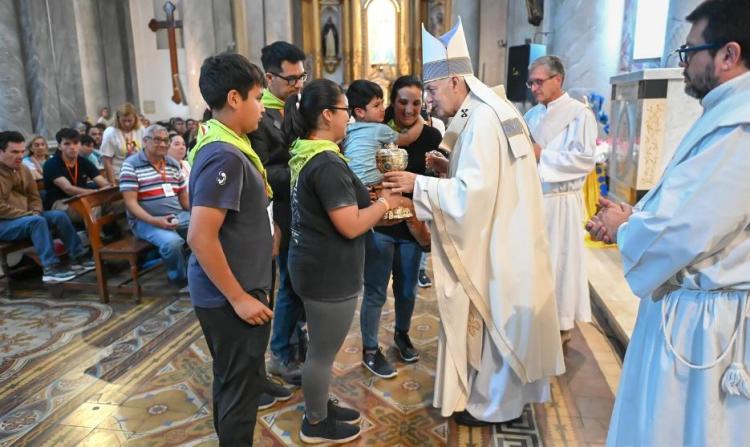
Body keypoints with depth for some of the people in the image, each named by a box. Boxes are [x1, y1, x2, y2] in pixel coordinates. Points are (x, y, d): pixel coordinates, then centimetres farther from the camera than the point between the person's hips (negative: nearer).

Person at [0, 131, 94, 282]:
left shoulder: (23, 170, 9)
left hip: (24, 217, 8)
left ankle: (78, 256, -6)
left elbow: (34, 197, 13)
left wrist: (35, 212, -7)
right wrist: (28, 214, -22)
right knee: (37, 221, -32)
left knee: (59, 216, -8)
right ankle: (50, 268, -32)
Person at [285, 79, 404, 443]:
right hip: (328, 272, -10)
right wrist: (385, 201, -11)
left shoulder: (305, 154, 7)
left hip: (313, 264, 10)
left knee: (321, 347, 24)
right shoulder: (328, 164, -24)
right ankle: (316, 424, 27)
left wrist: (372, 200, 9)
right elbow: (351, 226, -25)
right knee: (322, 351, 8)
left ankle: (320, 406, 41)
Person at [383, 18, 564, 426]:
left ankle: (492, 404, 23)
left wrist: (419, 184, -21)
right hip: (498, 237, 10)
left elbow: (471, 193, -27)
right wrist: (448, 167, 6)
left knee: (492, 321, 5)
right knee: (494, 320, 19)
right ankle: (495, 389, 36)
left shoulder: (482, 120, -21)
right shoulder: (486, 111, 10)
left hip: (495, 244, -10)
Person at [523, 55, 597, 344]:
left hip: (559, 202, -6)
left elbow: (585, 159, -17)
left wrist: (542, 155, -17)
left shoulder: (579, 113, -8)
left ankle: (562, 323, 20)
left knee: (559, 262, 4)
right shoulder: (532, 115, 12)